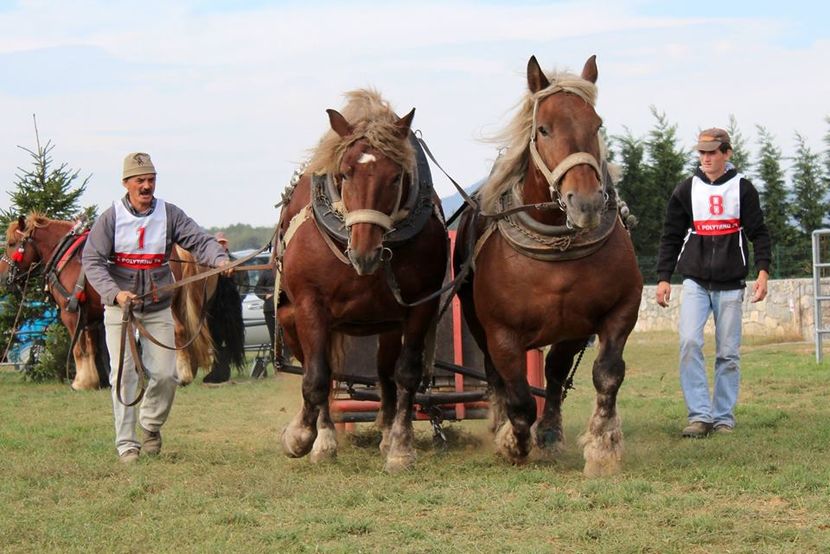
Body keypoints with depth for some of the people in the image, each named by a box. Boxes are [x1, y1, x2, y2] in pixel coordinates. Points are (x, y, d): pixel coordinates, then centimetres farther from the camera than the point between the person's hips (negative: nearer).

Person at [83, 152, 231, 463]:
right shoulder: (112, 217, -7)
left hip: (158, 308, 2)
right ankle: (126, 443, 4)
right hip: (119, 306, -2)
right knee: (123, 373, -3)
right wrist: (115, 293, -24)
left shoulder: (169, 214, -3)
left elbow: (199, 241, -11)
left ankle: (151, 424, 27)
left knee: (165, 373, 0)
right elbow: (92, 261, -10)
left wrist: (219, 259, -33)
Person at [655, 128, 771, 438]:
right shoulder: (687, 190, 7)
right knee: (689, 343, -16)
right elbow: (671, 237, 10)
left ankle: (723, 416, 12)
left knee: (728, 353, 2)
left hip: (730, 285, -1)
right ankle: (699, 415, -15)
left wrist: (762, 271, -11)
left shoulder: (743, 189, 3)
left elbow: (758, 234, 2)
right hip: (695, 282, 1)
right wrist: (663, 278, 3)